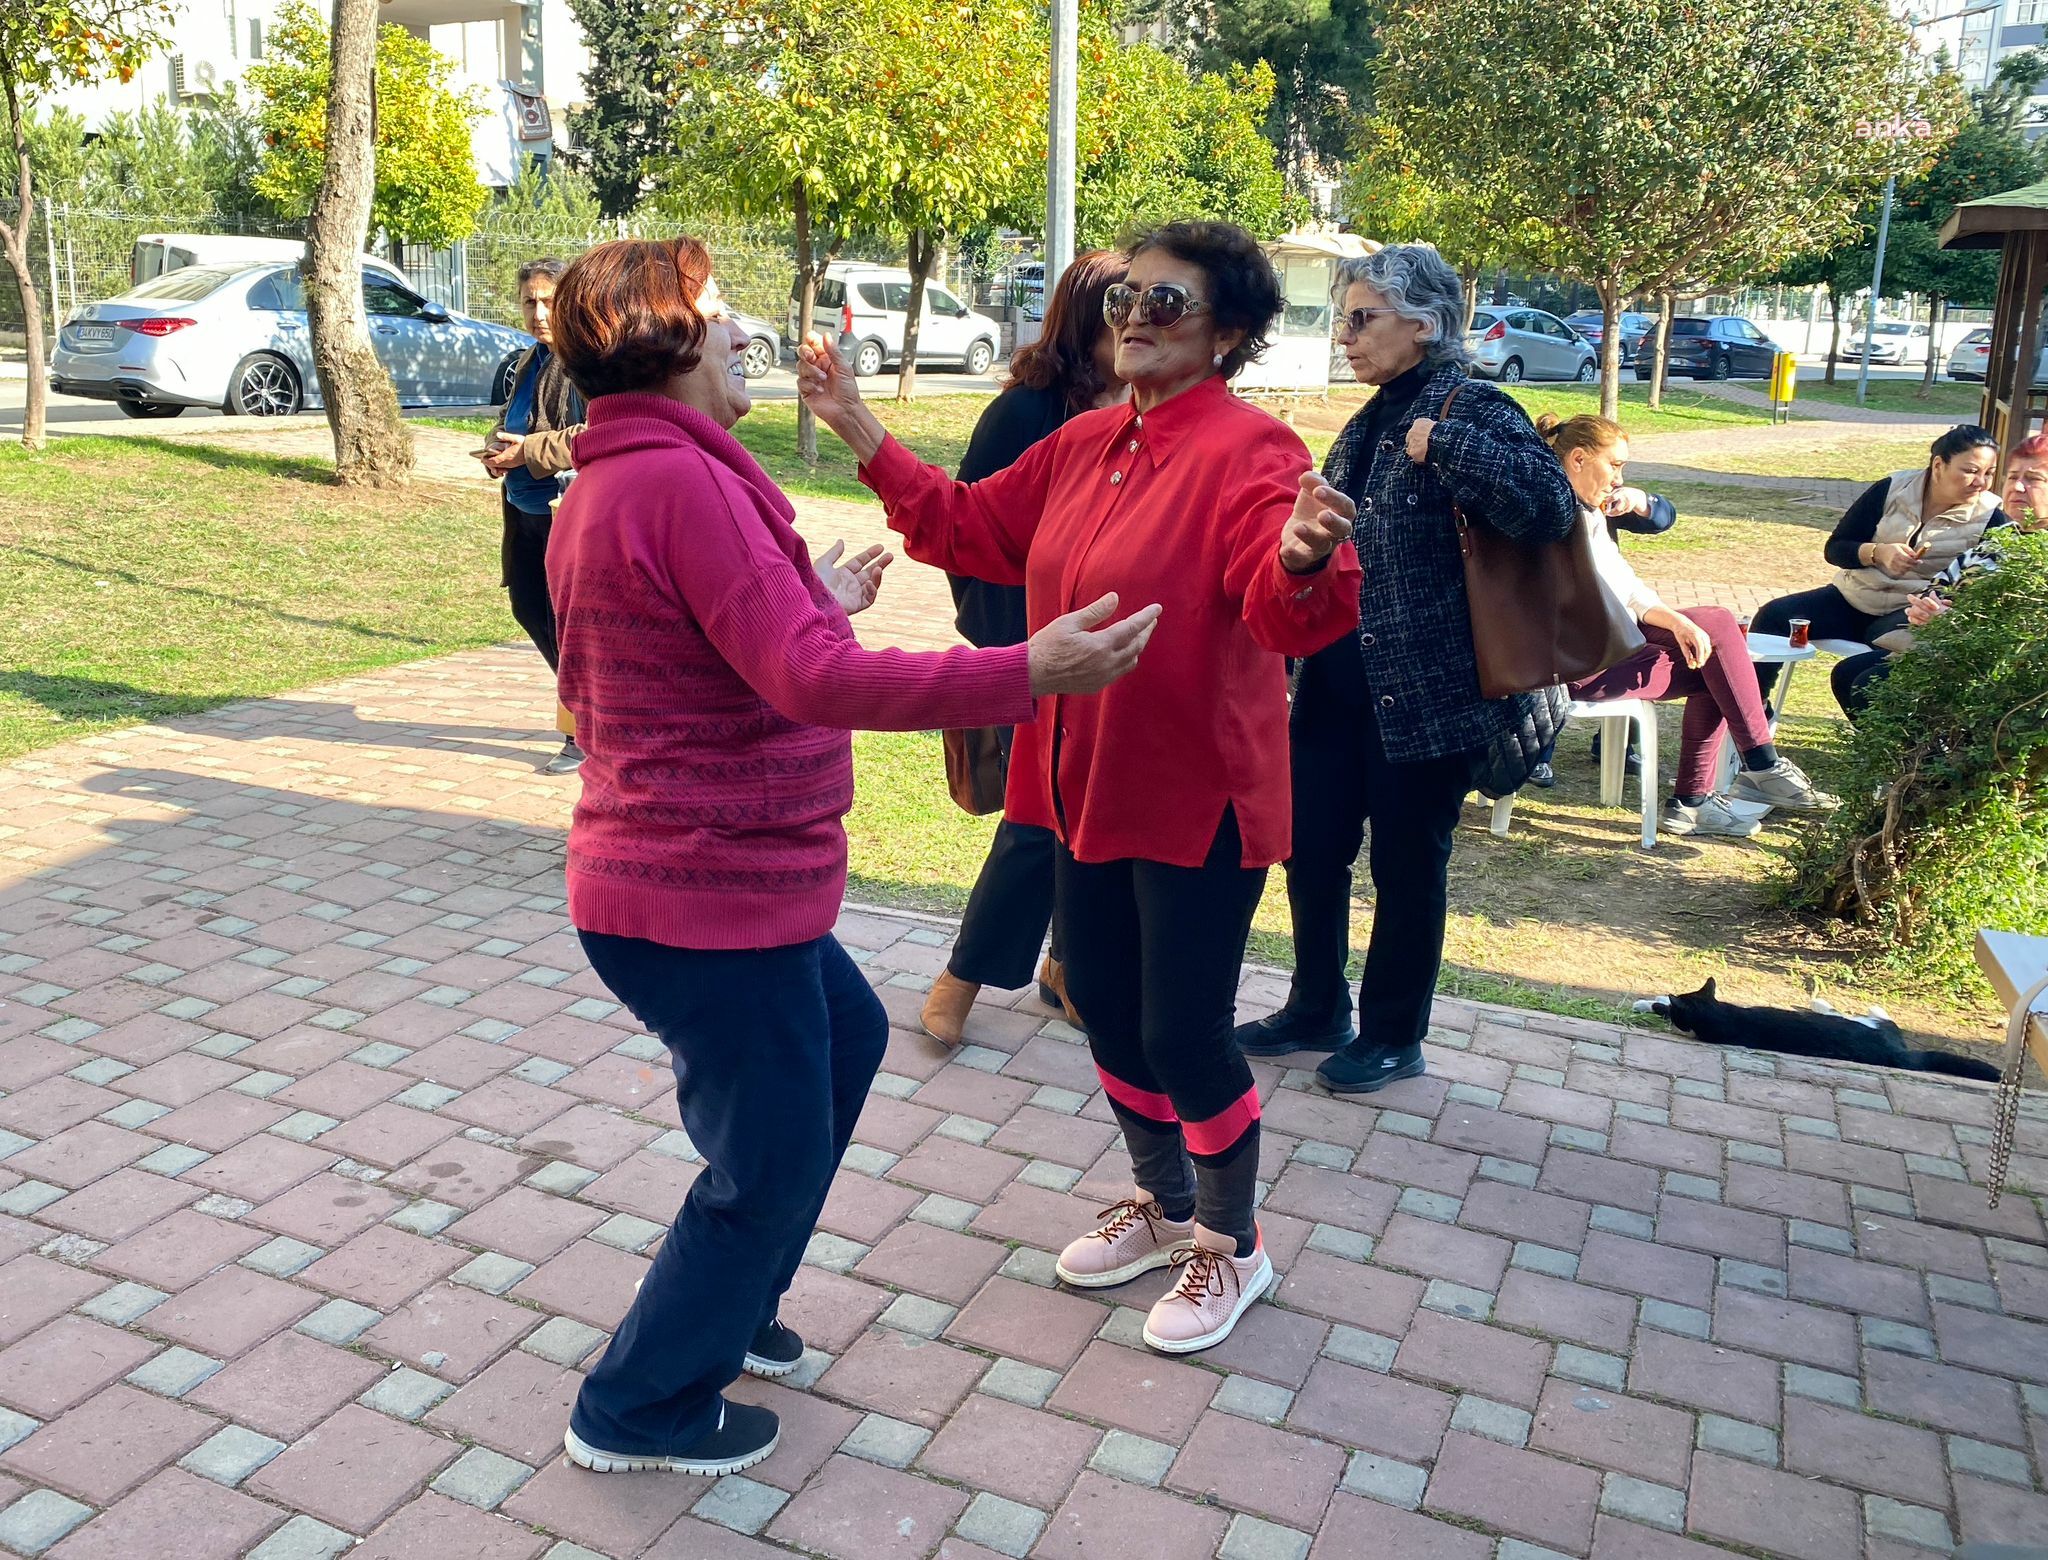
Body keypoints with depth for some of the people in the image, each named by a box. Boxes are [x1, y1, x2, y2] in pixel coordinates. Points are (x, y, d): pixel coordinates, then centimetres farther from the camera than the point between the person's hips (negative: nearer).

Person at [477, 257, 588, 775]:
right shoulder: (532, 360, 15)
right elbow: (511, 417, 27)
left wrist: (527, 451, -21)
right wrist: (497, 446, 5)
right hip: (525, 509, 10)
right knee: (528, 609, 15)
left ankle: (584, 735, 12)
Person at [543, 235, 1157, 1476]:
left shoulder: (605, 488, 12)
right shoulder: (681, 481, -22)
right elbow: (814, 682, -32)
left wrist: (817, 602, 22)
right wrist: (1029, 674, -33)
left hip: (687, 868, 11)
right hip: (711, 894, -11)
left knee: (845, 1037, 26)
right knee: (773, 1161, 5)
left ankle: (720, 1309, 40)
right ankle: (643, 1409, 25)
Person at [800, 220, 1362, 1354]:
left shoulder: (1247, 450, -17)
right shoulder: (1085, 444, 7)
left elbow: (1289, 614, -31)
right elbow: (973, 529, 15)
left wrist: (1302, 563, -54)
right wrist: (865, 439, 10)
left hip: (1196, 798, -8)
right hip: (1086, 787, 8)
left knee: (1184, 1034, 3)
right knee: (1106, 1010, 19)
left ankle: (1234, 1248, 29)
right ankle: (1165, 1206, 43)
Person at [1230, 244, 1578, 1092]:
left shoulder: (1471, 409, -12)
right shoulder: (1371, 422, 11)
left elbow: (1552, 505, -28)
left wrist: (1442, 443, -29)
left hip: (1425, 694, -8)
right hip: (1341, 684, 8)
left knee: (1407, 866, 7)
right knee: (1312, 848, 14)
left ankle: (1392, 1038, 25)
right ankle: (1316, 1010, 33)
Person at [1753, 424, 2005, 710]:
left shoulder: (1989, 517, -5)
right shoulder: (1893, 489, 1)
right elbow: (1834, 548, 2)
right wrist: (1878, 553, -18)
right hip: (1852, 599, 4)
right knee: (1772, 617, -14)